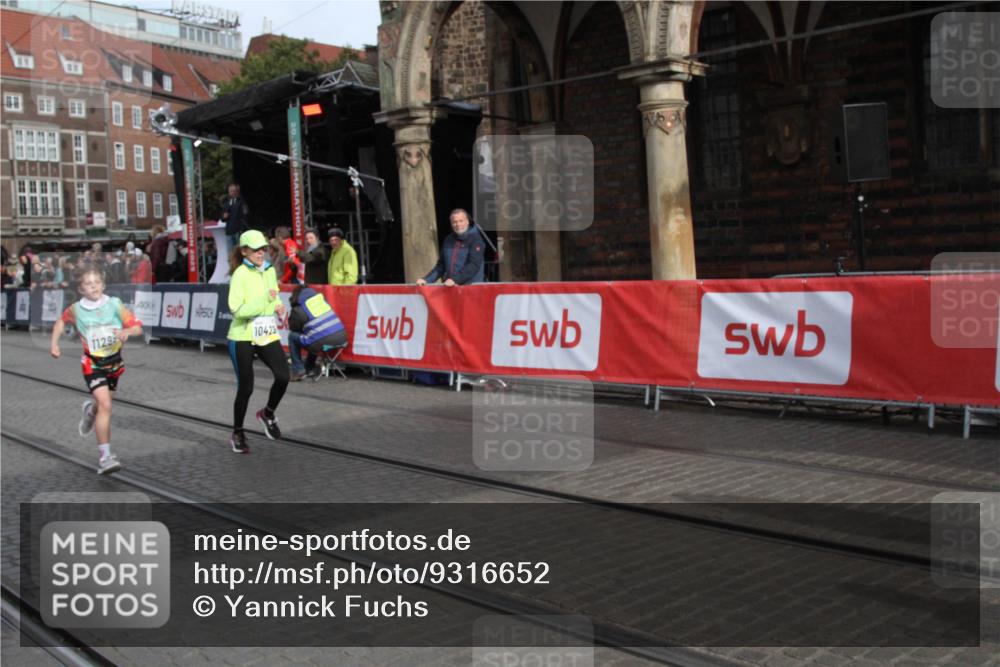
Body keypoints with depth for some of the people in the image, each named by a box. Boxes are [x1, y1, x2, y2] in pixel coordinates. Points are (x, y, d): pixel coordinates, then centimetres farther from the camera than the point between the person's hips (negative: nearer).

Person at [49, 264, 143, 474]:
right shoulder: (76, 309, -9)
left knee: (104, 403, 21)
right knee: (105, 406, -18)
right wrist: (54, 343, 4)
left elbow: (138, 327, -15)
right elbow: (61, 321, 14)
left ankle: (90, 408, 61)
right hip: (93, 364, -3)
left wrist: (127, 331, -36)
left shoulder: (115, 304, -11)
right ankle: (105, 456, -16)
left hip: (115, 361, 3)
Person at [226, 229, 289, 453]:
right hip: (243, 337, -5)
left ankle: (268, 413, 15)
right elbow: (238, 310, -21)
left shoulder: (270, 270, 7)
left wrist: (278, 307, 4)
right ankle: (237, 433, 22)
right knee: (245, 388, 1)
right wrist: (266, 301, -21)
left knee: (283, 376, -13)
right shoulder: (240, 274, -13)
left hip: (267, 334, 5)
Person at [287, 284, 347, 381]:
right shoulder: (320, 298, 15)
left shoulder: (299, 309, -1)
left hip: (322, 343, -6)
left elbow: (293, 328, 13)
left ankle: (298, 370, 15)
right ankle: (310, 368, 41)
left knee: (292, 336, 16)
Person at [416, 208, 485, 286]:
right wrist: (426, 279, 6)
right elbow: (440, 266, 20)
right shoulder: (448, 240, 16)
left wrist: (455, 280, -25)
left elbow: (474, 265, -15)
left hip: (471, 286, -5)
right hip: (450, 289, 5)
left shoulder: (475, 239, -4)